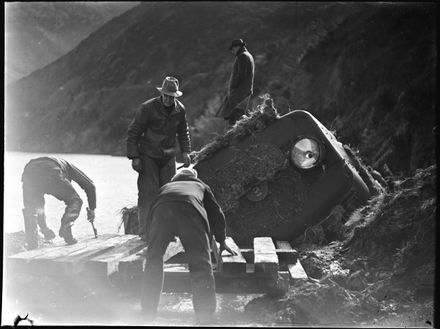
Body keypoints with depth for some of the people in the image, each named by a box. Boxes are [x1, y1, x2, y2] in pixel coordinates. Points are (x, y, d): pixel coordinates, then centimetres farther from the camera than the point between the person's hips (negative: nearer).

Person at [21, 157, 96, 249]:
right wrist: (92, 209, 40)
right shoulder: (68, 166, 38)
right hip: (51, 174, -4)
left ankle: (32, 243, 8)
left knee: (31, 208, 21)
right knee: (75, 201, 15)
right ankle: (65, 230, -2)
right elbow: (90, 186, 31)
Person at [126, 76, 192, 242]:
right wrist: (134, 157, -13)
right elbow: (133, 132, -9)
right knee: (148, 193, -9)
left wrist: (185, 151, 6)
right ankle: (146, 232, -3)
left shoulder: (180, 109, 1)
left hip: (168, 156, 5)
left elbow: (183, 132, 17)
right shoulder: (147, 108, -14)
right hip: (148, 156, -5)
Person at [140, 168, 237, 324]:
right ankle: (205, 318, 0)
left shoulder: (166, 187, 45)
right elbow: (216, 214, 44)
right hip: (191, 209, -2)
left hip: (162, 209, 2)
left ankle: (148, 315, 17)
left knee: (153, 261, 13)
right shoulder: (201, 186, 42)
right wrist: (222, 242, 55)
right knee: (201, 266, 2)